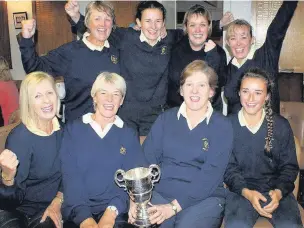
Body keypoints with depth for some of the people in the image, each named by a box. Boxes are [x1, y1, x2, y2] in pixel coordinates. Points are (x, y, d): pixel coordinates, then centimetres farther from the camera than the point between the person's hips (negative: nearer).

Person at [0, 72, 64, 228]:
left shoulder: (62, 129, -5)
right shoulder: (19, 137, -19)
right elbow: (13, 198, -16)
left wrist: (58, 201, -4)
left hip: (56, 205, 3)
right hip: (27, 209, -3)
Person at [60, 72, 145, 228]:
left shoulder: (129, 135, 9)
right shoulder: (73, 130, 6)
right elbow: (70, 176, -2)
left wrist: (112, 211, -15)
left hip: (115, 211, 1)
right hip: (78, 210, 0)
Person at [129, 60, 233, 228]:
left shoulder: (222, 126, 1)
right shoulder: (165, 119, 9)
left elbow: (211, 174, -9)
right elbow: (147, 159, 1)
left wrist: (174, 207, -18)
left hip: (205, 199, -1)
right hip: (161, 194, 2)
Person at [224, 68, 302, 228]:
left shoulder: (281, 125, 3)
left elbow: (290, 166, 6)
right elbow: (228, 168, 0)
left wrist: (279, 192, -13)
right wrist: (246, 192, -16)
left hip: (277, 190, 2)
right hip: (241, 190, -1)